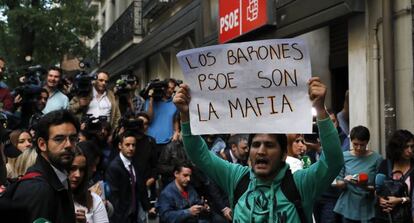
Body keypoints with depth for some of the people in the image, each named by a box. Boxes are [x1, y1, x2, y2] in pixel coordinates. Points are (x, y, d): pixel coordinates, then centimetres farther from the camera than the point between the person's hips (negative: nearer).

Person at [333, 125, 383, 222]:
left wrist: (367, 187, -21)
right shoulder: (344, 156, 0)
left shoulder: (376, 158, -6)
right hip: (348, 208, 2)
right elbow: (338, 184, 4)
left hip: (368, 209, -2)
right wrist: (345, 181, -17)